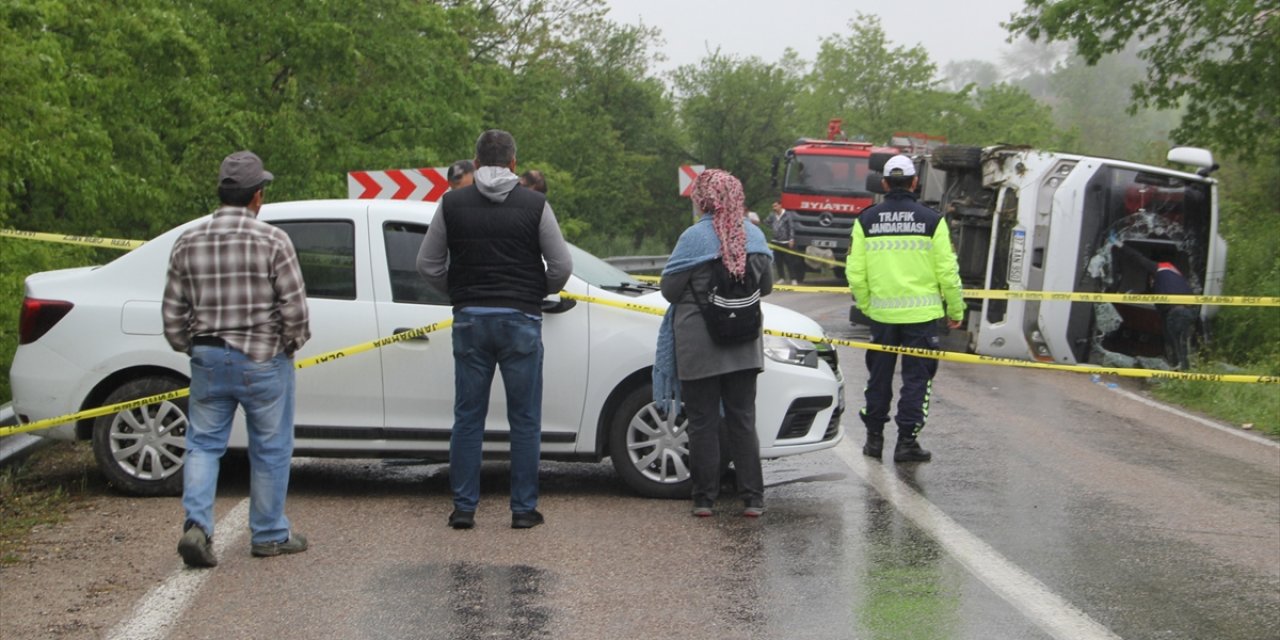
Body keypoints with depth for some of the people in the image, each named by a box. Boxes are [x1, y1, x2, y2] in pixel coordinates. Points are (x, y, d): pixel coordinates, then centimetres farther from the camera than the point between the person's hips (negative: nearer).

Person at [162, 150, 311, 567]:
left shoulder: (188, 243, 3)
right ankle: (270, 535, 18)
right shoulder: (272, 241, -9)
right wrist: (293, 342, 9)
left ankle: (196, 525, -6)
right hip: (262, 361, -3)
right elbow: (294, 306, -9)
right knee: (270, 449, 9)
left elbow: (172, 313, 6)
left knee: (203, 445, 11)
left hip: (207, 359, 3)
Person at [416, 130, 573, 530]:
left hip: (470, 320, 2)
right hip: (520, 321, -2)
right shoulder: (534, 205, -3)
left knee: (467, 418, 8)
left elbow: (428, 264, 5)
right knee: (525, 420, 5)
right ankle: (524, 509, 7)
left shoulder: (452, 204, 2)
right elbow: (561, 265, -2)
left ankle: (463, 508, 9)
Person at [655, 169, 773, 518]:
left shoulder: (693, 238, -14)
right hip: (744, 345, 4)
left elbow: (669, 289, -9)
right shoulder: (754, 236, 1)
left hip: (699, 344, -4)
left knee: (702, 421, 5)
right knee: (742, 420, 11)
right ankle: (752, 498, 10)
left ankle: (704, 498, 8)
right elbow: (766, 286, 11)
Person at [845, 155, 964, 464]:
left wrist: (866, 306, 16)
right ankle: (907, 441, 3)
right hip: (922, 313, -2)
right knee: (916, 378, 5)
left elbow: (855, 273, 1)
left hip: (882, 313, 2)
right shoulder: (932, 220, -6)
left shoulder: (866, 221, 1)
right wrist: (956, 310, 7)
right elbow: (947, 272, -5)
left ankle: (874, 437, 22)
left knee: (879, 377, 15)